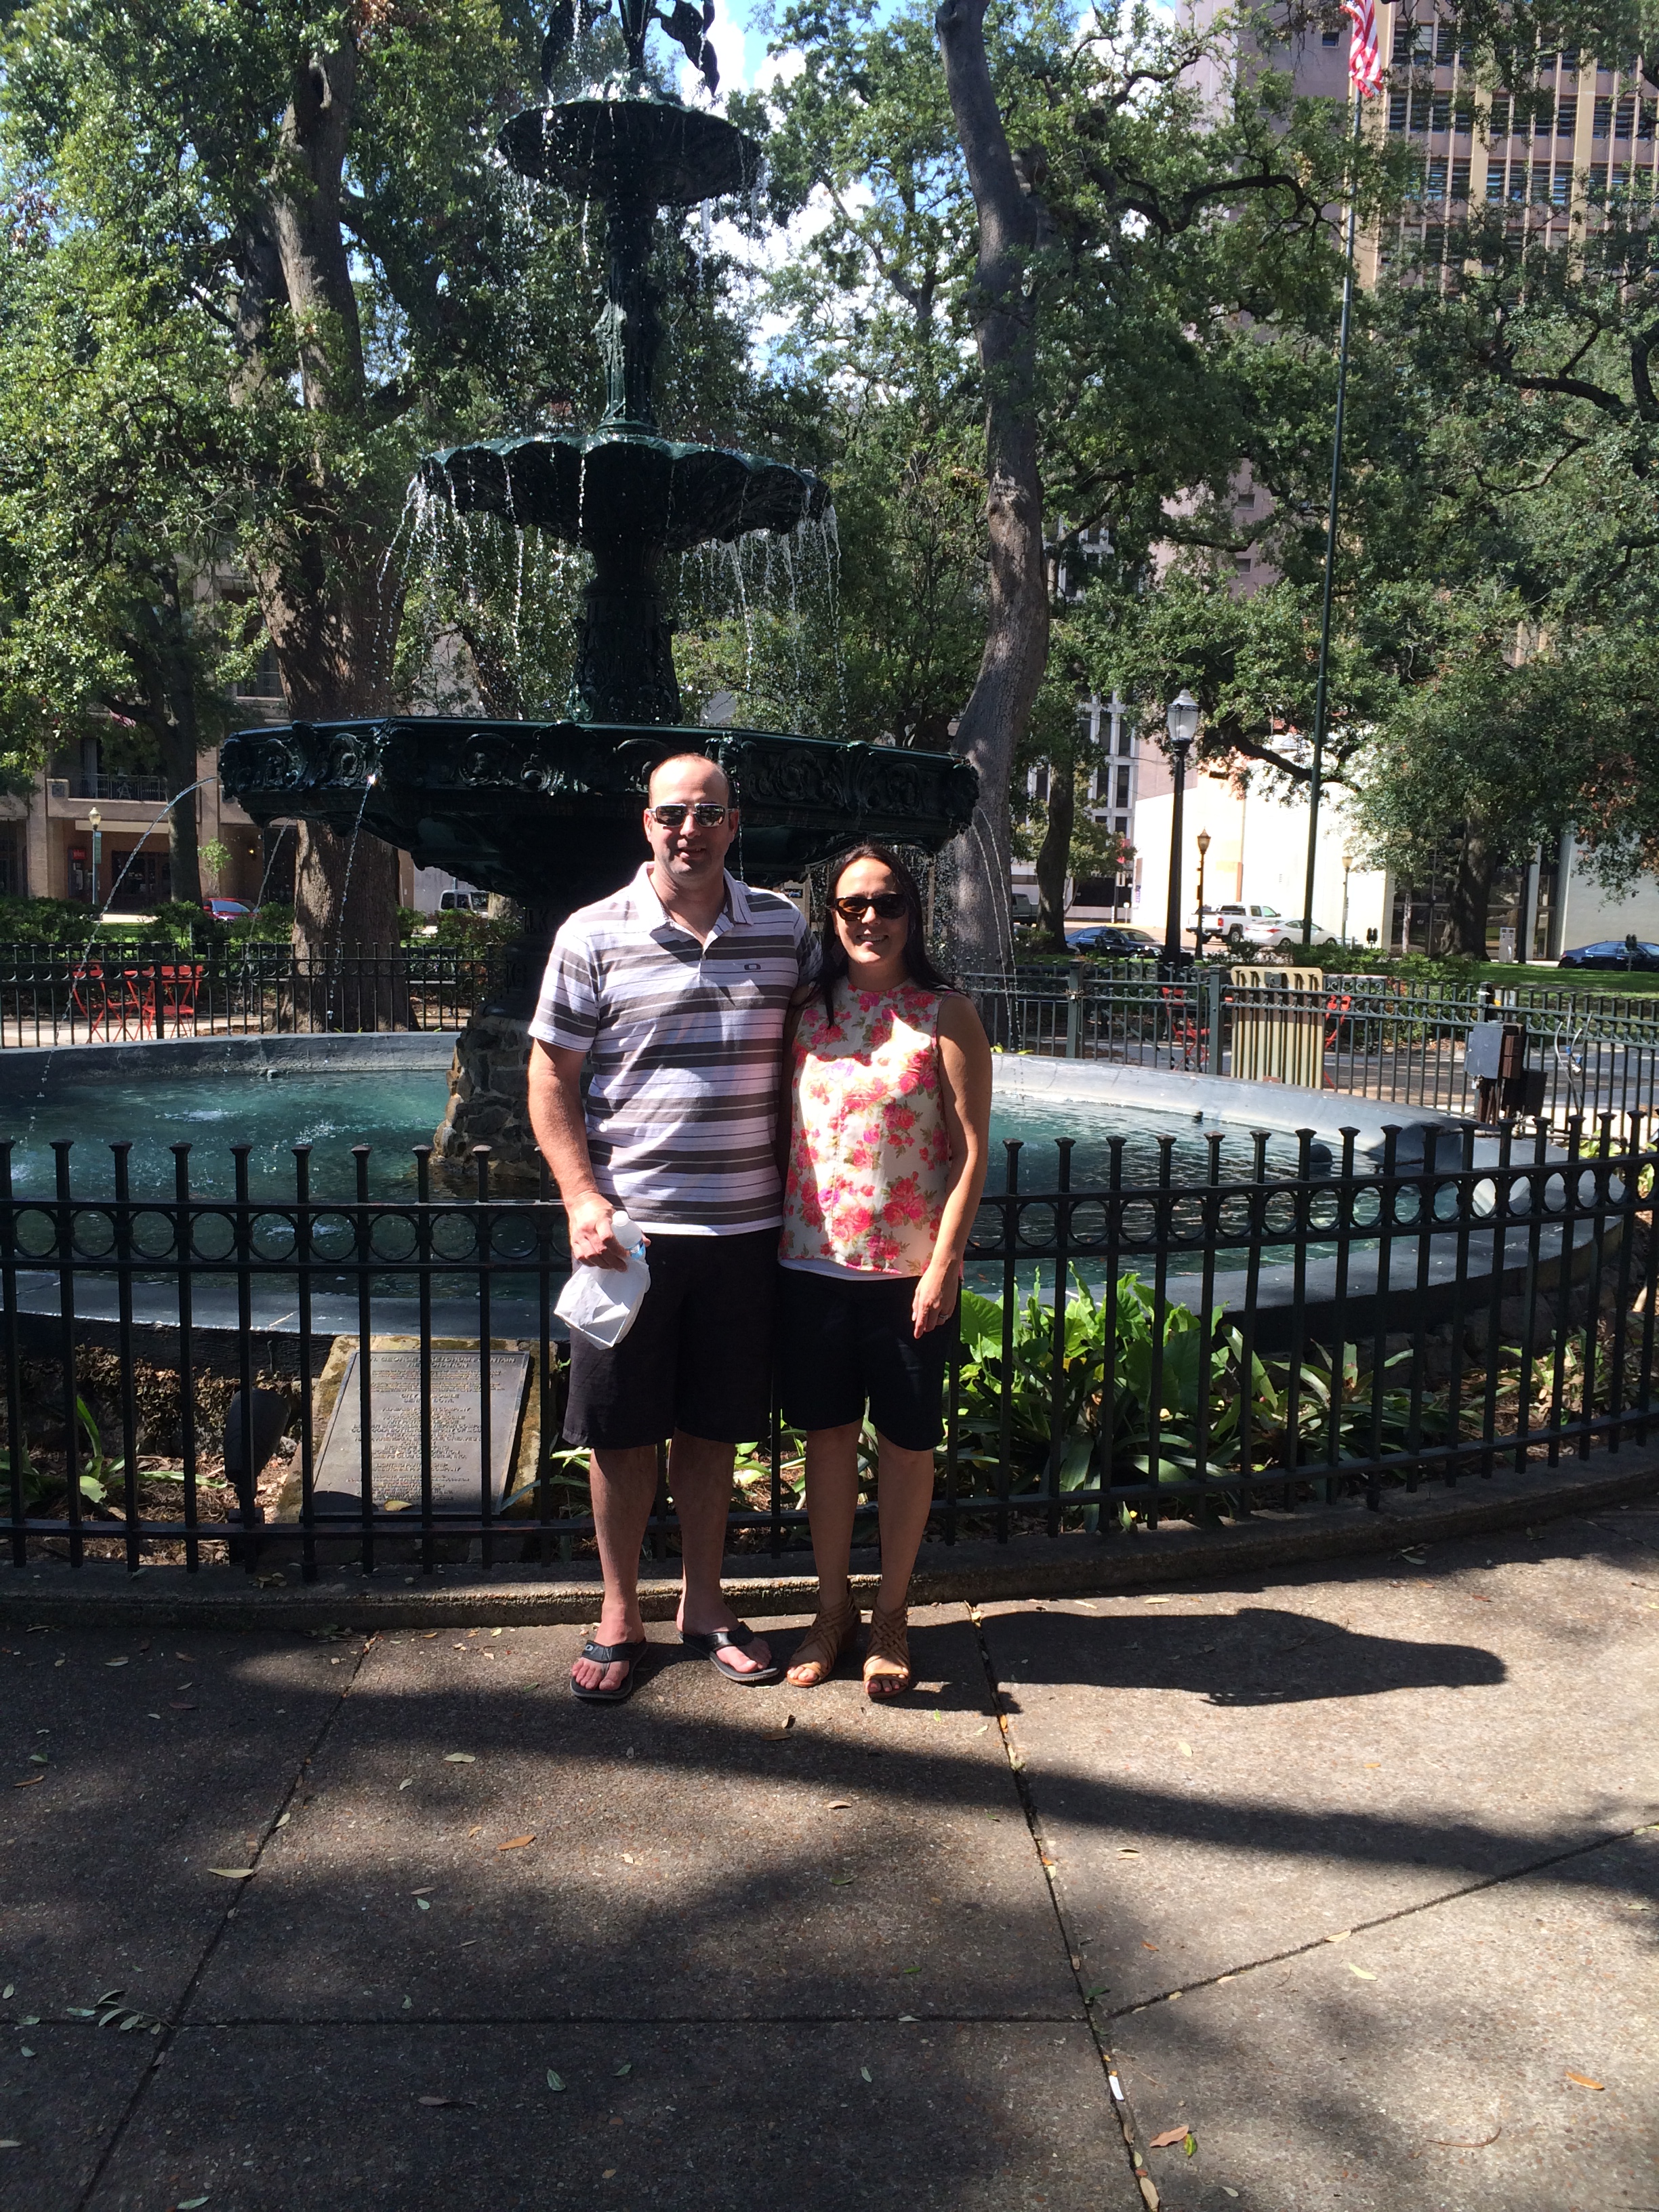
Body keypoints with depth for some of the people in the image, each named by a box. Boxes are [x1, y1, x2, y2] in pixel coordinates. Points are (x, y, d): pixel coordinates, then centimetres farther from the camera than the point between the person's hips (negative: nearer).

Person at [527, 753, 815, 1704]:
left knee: (714, 1423, 13)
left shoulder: (784, 930, 4)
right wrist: (583, 1198, -11)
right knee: (622, 1429, 8)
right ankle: (621, 1614, 26)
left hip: (744, 1225, 2)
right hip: (628, 1225, -2)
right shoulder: (594, 936, -3)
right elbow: (552, 1077, 0)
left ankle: (705, 1602, 31)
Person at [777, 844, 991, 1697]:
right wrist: (771, 1242, 4)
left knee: (906, 1442, 9)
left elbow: (970, 1150, -7)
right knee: (828, 1435, 12)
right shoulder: (806, 1013, 6)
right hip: (813, 1264, 3)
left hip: (909, 1270, -2)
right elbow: (782, 1131, 10)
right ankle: (832, 1607, 29)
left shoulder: (945, 1015, -4)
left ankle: (890, 1616, 26)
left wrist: (944, 1264, -13)